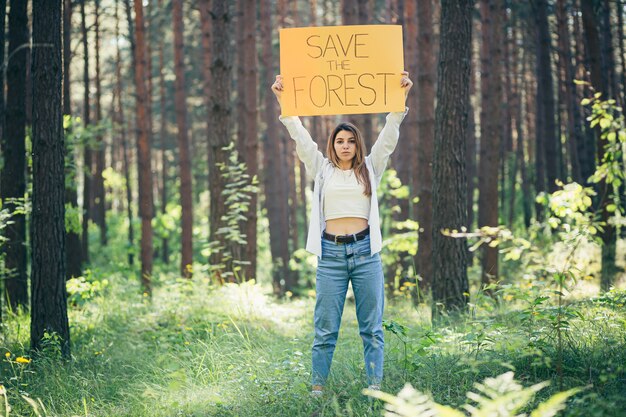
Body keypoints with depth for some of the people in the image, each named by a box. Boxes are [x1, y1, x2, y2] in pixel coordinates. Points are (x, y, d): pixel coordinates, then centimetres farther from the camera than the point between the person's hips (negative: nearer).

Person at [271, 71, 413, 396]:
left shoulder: (370, 169, 11)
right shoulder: (322, 170, 10)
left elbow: (388, 136, 3)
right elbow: (300, 136, 4)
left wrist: (401, 99, -7)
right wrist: (283, 102, -5)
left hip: (365, 252, 0)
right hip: (331, 253, 0)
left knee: (372, 327, 3)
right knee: (325, 328, 1)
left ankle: (375, 387, 5)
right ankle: (317, 386, 6)